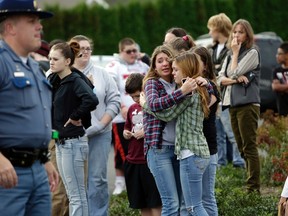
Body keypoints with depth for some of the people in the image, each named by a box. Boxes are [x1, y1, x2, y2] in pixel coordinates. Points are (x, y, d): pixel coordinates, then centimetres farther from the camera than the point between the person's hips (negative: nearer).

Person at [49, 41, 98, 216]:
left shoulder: (76, 81, -14)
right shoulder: (56, 82, 12)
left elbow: (91, 100, -32)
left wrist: (75, 117, -20)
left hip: (73, 142, -9)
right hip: (61, 142, 9)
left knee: (77, 196, -5)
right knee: (73, 195, 14)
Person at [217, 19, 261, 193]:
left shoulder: (252, 53, -4)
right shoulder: (229, 56, 18)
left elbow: (234, 72, -13)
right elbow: (221, 79, 7)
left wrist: (236, 52, -3)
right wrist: (234, 80, -12)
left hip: (248, 103, -8)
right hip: (233, 104, 8)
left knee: (249, 146, -11)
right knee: (241, 146, 9)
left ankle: (254, 187, -12)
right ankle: (251, 182, 13)